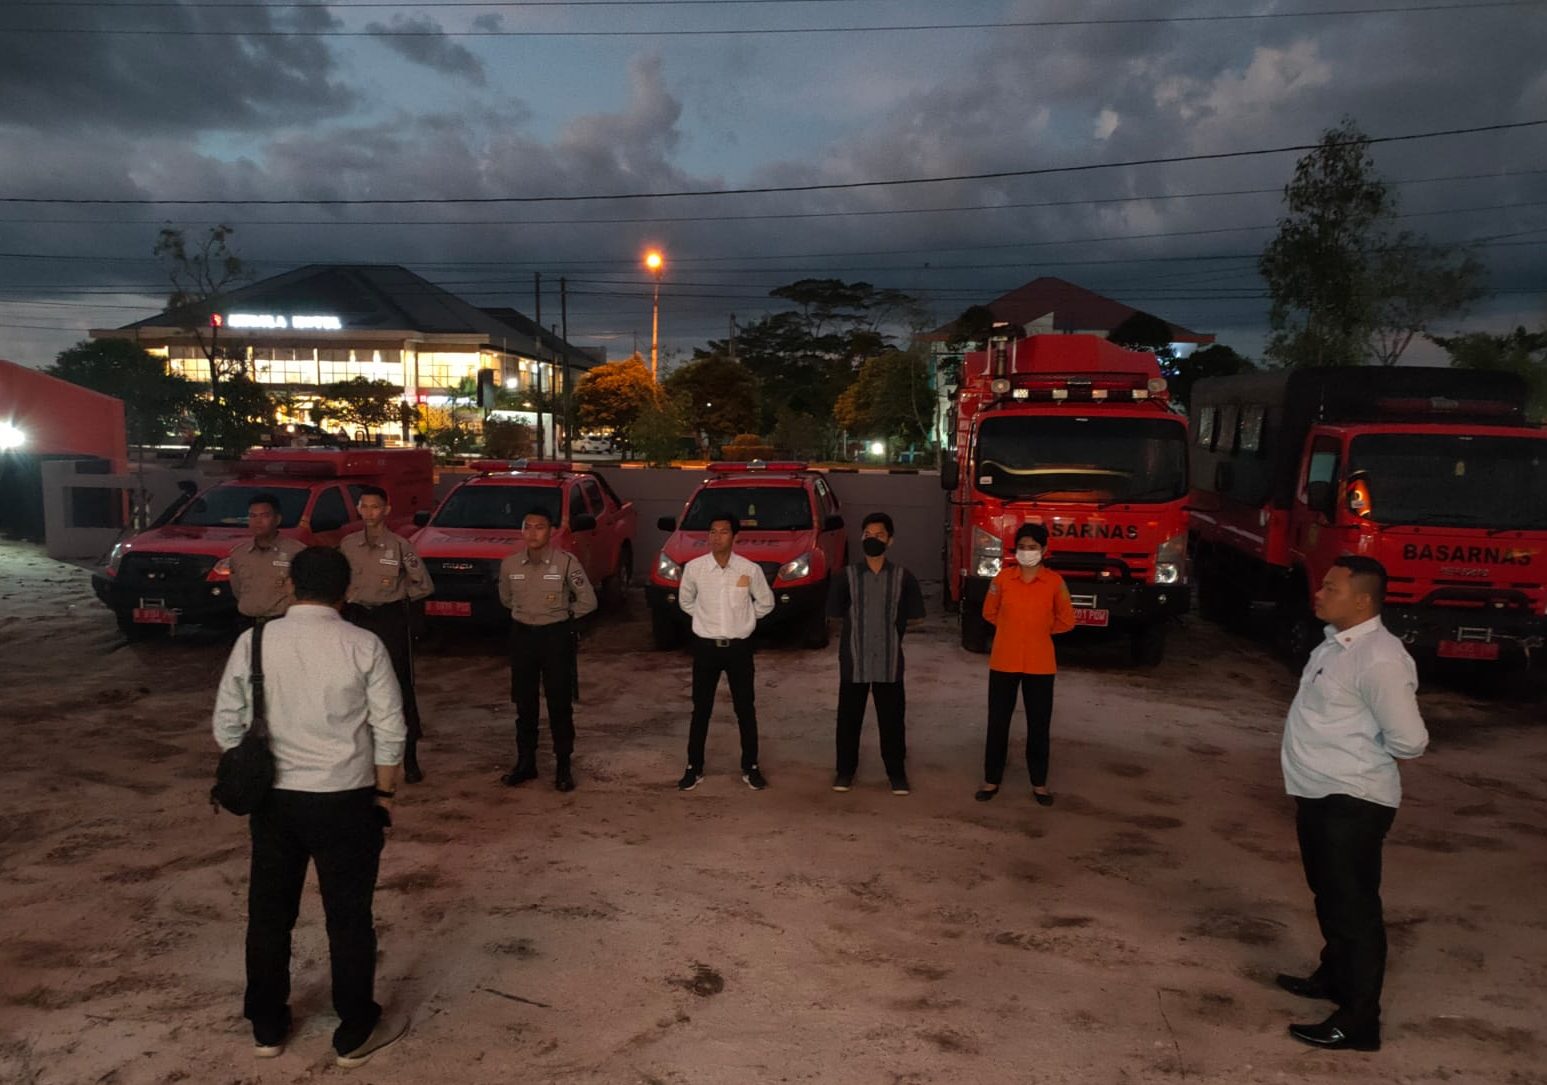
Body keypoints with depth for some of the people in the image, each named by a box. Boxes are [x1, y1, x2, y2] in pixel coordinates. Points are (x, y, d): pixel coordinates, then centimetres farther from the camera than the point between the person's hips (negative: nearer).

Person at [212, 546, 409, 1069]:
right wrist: (384, 793, 4)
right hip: (345, 801, -3)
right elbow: (390, 731, -9)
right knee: (349, 917, 10)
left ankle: (267, 1028, 34)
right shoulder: (364, 646, -11)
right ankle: (356, 1034, 23)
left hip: (272, 799, 3)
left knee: (269, 913, 18)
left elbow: (227, 726, 1)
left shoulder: (253, 641, -4)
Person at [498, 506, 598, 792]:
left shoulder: (567, 563, -14)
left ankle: (563, 766, 14)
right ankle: (525, 762, 24)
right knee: (524, 703, 12)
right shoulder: (510, 564, -3)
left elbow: (588, 601, -7)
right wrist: (527, 612, 11)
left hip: (556, 636, -3)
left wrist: (561, 614, 1)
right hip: (522, 635, 3)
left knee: (560, 704, 4)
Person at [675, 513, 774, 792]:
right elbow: (685, 601, 12)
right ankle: (694, 767, 20)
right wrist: (707, 619, 9)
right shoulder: (694, 568, -7)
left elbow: (766, 603, 8)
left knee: (746, 709, 7)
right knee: (701, 709, 7)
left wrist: (742, 620, 8)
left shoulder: (750, 570, -8)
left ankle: (750, 768, 21)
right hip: (706, 646, 0)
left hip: (739, 647, 0)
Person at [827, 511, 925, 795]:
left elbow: (915, 618, 7)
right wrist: (860, 627, 5)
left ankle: (896, 772, 22)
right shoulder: (847, 576, -1)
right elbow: (834, 614, 3)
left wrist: (891, 629, 6)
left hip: (889, 662, 0)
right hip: (854, 661, 0)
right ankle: (845, 770, 24)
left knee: (892, 719, 7)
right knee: (849, 718, 8)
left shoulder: (902, 577, 0)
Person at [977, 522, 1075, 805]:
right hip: (1003, 662, 1)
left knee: (1039, 725, 8)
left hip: (1040, 664, -1)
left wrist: (1039, 630, 7)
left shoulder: (1055, 581, -4)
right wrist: (1013, 629, 8)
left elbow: (1066, 620, 4)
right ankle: (992, 779, 19)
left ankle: (1039, 783, 22)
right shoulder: (1003, 578, -2)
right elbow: (989, 612, 11)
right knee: (998, 722, 7)